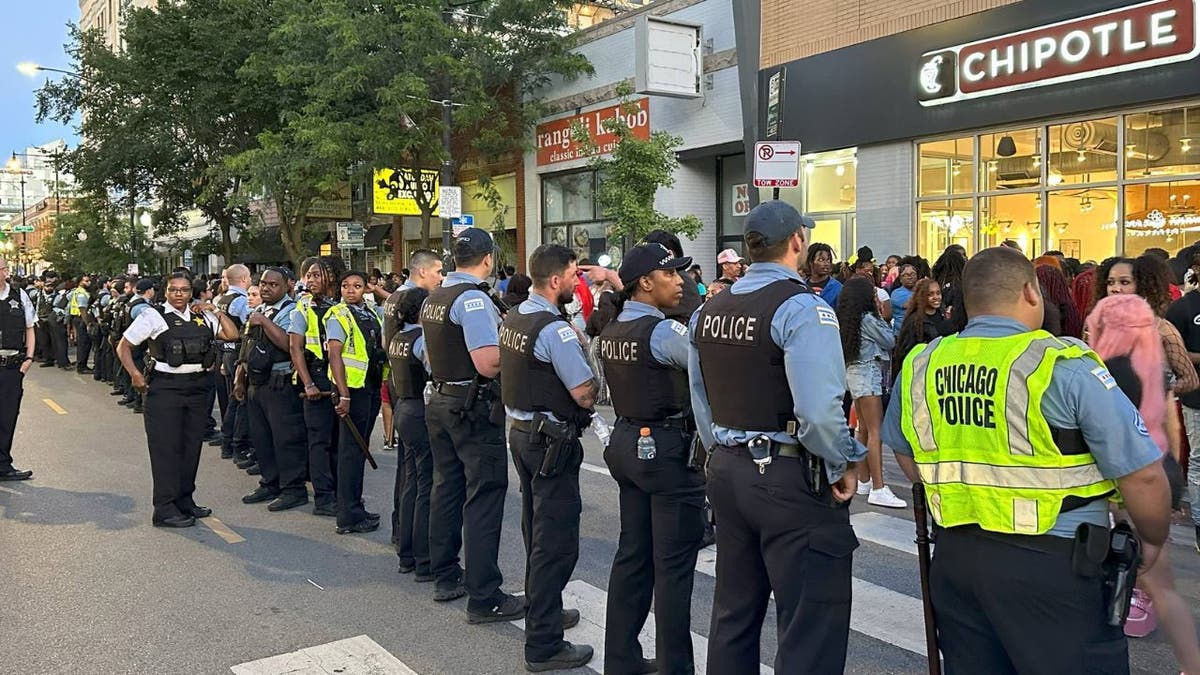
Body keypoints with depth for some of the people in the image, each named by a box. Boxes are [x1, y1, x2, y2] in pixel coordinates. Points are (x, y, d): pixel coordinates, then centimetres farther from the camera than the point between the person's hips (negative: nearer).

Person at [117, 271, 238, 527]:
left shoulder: (202, 316, 11)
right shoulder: (154, 316, -3)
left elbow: (232, 334, 8)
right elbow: (123, 346, 0)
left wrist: (215, 311, 3)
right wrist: (135, 374, -12)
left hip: (197, 387, 5)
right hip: (165, 388, -5)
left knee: (191, 447, 11)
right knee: (166, 448, -3)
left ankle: (185, 501, 23)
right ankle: (165, 510, 3)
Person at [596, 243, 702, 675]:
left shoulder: (611, 331, 9)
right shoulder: (663, 331, -18)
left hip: (627, 442, 9)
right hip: (667, 448, -9)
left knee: (632, 554, 15)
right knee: (674, 565, 0)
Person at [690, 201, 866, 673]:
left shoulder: (709, 311, 7)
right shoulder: (802, 308, -15)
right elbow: (819, 410, -25)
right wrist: (842, 465, -9)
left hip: (725, 470, 8)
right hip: (791, 476, -7)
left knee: (734, 614, 20)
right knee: (812, 631, 4)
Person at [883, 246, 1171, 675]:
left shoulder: (919, 366, 2)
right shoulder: (1063, 365, -14)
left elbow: (907, 459, 16)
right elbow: (1142, 476, -11)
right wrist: (1152, 542, 8)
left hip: (953, 555, 5)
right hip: (1051, 563, -5)